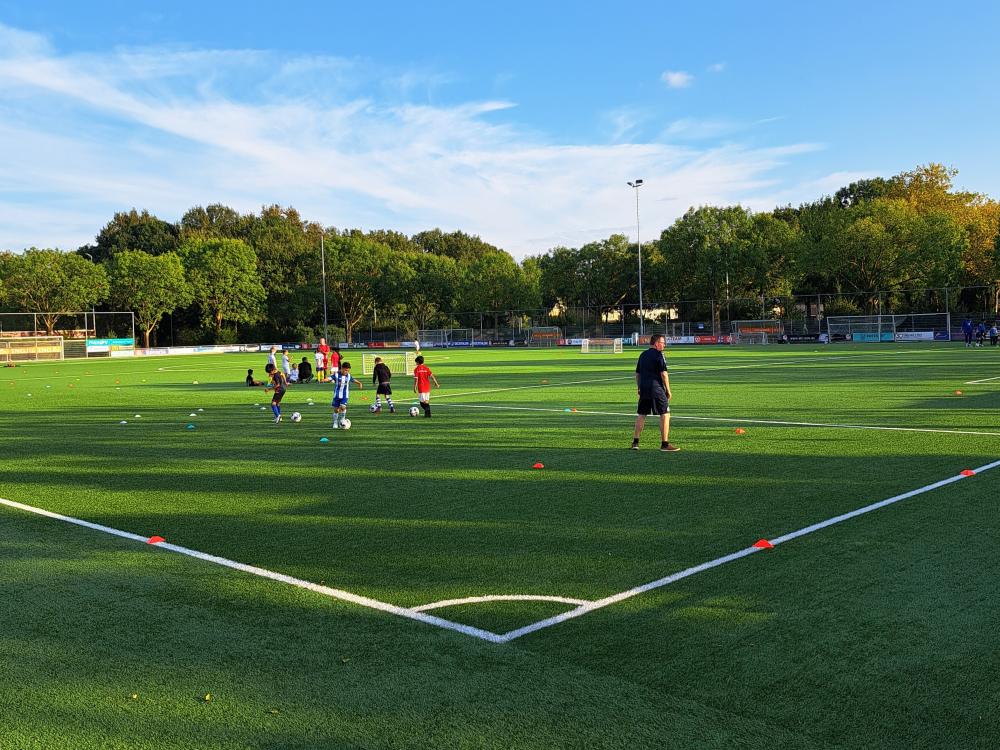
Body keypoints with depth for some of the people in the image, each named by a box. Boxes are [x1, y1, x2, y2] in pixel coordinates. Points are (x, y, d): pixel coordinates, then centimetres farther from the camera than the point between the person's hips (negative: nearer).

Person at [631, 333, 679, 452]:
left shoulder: (642, 355, 15)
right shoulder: (658, 355, -7)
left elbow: (637, 373, 20)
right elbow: (664, 374, -12)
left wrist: (639, 388, 27)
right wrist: (668, 390, -6)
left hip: (644, 389, 7)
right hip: (656, 389, -7)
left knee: (641, 415, 13)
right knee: (665, 415, -2)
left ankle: (635, 442, 12)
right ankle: (665, 444, -4)